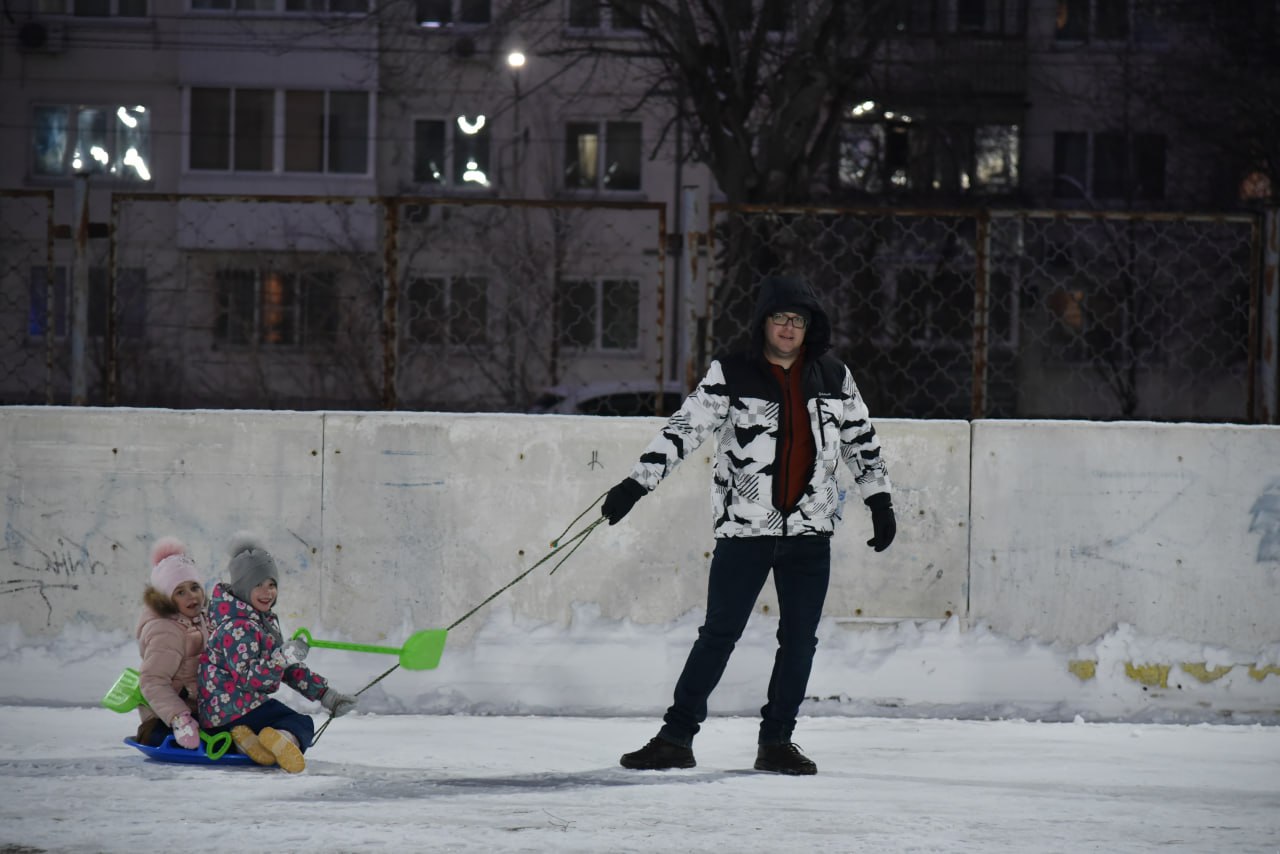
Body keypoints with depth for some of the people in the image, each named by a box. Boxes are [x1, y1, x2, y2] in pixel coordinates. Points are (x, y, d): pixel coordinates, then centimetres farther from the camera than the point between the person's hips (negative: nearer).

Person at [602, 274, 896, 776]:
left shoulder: (834, 379, 7)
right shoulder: (730, 377, -3)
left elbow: (861, 439, 16)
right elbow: (684, 429, -7)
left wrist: (880, 500, 14)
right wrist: (637, 483, -15)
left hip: (810, 531, 3)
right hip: (744, 528, -3)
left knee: (799, 640, 4)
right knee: (719, 635, -2)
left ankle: (776, 742, 14)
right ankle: (676, 737, 3)